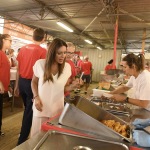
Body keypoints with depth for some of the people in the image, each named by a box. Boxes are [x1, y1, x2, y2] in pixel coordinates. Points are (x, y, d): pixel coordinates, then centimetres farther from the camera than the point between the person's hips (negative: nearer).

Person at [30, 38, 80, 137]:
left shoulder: (67, 67, -5)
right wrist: (36, 97, -10)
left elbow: (64, 88, 3)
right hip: (41, 106, -1)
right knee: (38, 134, 13)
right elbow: (34, 82, 3)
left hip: (57, 108, 2)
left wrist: (72, 86, -17)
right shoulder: (40, 64, -10)